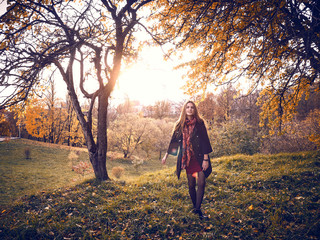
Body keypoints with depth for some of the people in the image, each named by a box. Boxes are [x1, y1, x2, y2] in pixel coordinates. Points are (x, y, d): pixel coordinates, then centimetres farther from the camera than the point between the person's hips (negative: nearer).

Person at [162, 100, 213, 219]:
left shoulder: (199, 123, -3)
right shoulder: (180, 125, 5)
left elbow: (205, 141, -5)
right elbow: (174, 140, 13)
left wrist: (205, 159, -10)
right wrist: (166, 155, 15)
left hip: (199, 157, -2)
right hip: (187, 158, 2)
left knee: (201, 183, -10)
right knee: (191, 185, 8)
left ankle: (198, 209, -1)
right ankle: (195, 207, 24)